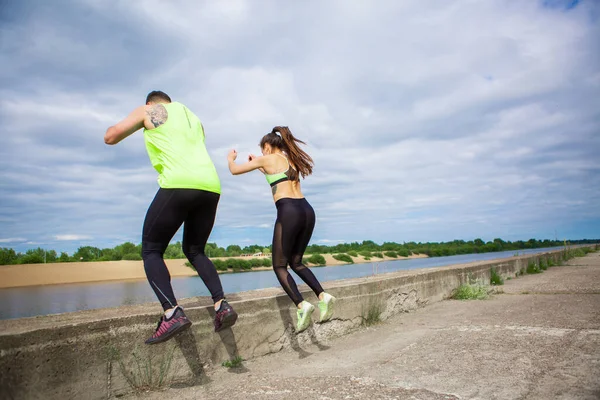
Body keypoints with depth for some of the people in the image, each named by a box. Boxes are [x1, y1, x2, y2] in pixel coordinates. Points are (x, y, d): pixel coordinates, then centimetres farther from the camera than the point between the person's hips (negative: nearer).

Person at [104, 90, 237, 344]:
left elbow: (110, 138, 16)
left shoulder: (147, 111, 17)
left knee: (151, 250, 7)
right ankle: (221, 305, 3)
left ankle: (172, 313, -12)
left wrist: (137, 124, 34)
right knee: (194, 250, 21)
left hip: (179, 185, -6)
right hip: (211, 187, 6)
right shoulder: (193, 118, 33)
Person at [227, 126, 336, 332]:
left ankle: (301, 305, -14)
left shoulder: (268, 159, 5)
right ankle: (322, 295, -1)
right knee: (296, 262, 18)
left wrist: (231, 158, 36)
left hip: (288, 211, -7)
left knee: (280, 265, 4)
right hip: (307, 210, 7)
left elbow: (235, 170, 15)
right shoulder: (292, 159, 23)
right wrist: (260, 165, 45)